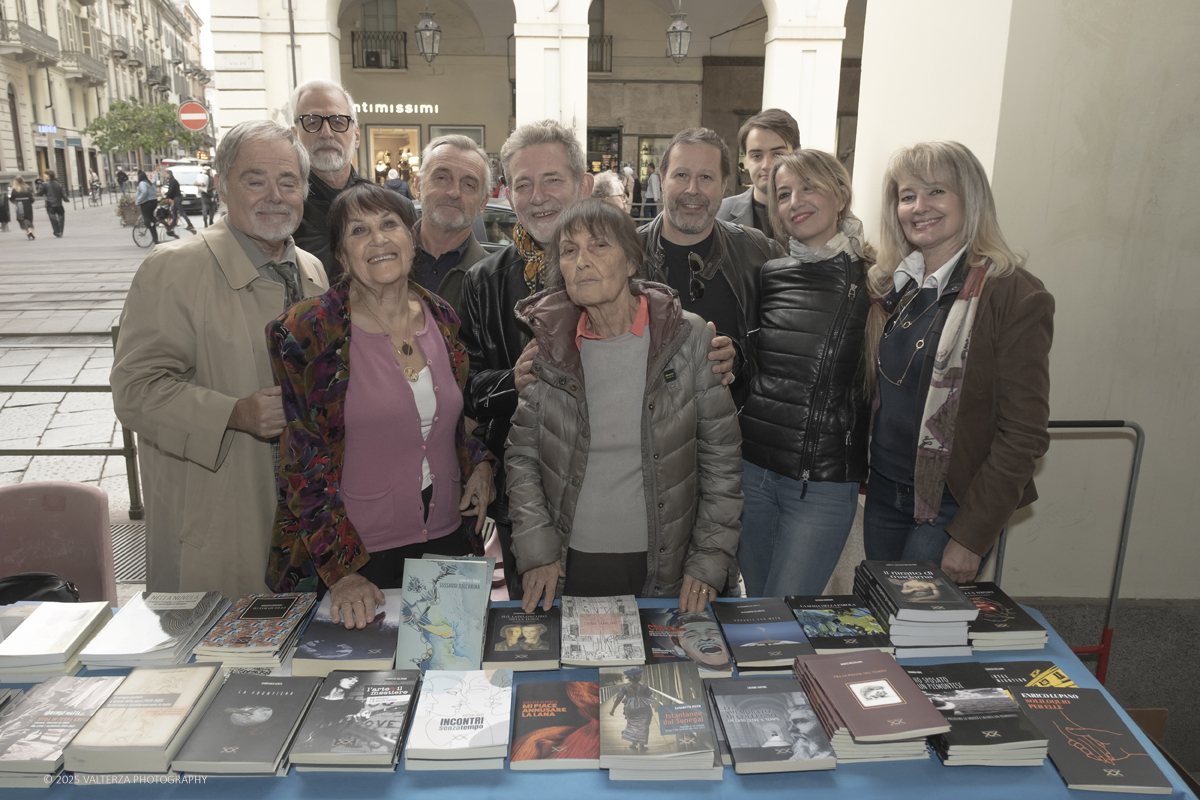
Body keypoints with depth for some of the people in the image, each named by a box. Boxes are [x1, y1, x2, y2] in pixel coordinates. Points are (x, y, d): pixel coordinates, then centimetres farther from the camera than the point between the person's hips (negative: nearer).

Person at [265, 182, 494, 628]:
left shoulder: (442, 319, 4)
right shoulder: (308, 332, -11)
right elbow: (303, 464, -11)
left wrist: (479, 463, 0)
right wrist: (343, 571, -17)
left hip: (448, 540, 5)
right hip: (359, 554, -4)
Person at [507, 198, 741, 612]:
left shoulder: (688, 337, -7)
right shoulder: (549, 342, -3)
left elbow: (721, 456, -4)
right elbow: (521, 454, 2)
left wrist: (710, 561, -7)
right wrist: (536, 549, -6)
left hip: (663, 571, -1)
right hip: (568, 565, 1)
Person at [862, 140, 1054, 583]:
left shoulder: (1015, 295, -13)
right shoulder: (887, 285, 4)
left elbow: (1024, 434, -14)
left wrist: (971, 537, -16)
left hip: (952, 503, -5)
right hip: (883, 493, 5)